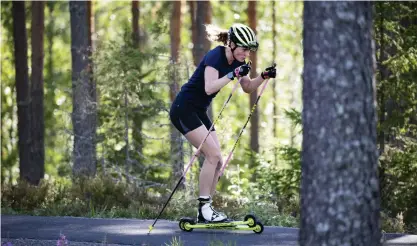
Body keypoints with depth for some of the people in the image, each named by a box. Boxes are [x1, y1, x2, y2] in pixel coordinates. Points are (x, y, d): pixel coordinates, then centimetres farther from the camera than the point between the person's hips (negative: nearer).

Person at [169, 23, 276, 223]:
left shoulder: (237, 61, 4)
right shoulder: (215, 56, -21)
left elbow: (248, 88, 15)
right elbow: (209, 88, -34)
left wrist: (264, 76, -2)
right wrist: (234, 74, -38)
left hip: (198, 112, 9)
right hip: (183, 109, -9)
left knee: (217, 161, 3)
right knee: (213, 154, -18)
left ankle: (206, 211, 7)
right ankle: (203, 208, -14)